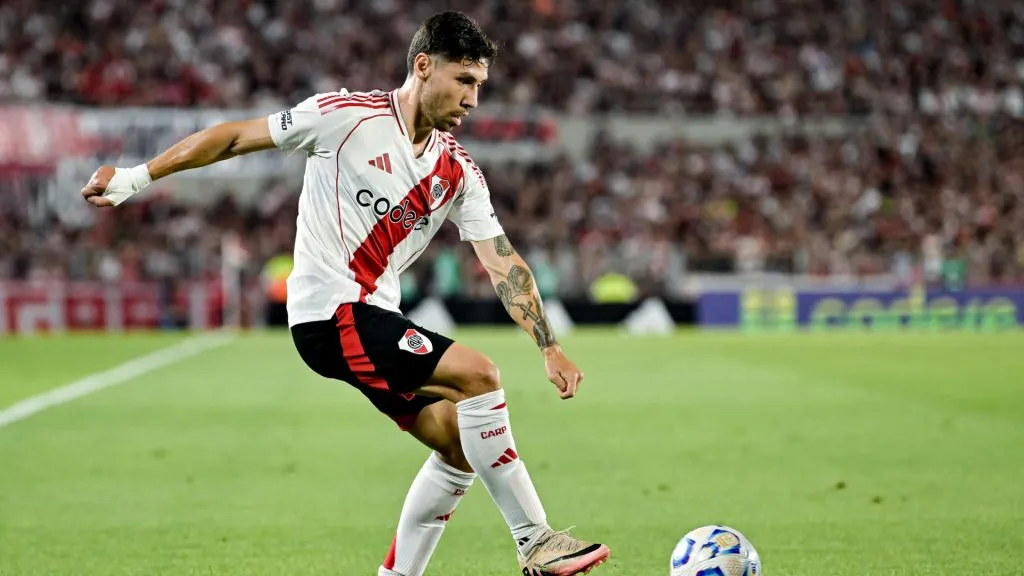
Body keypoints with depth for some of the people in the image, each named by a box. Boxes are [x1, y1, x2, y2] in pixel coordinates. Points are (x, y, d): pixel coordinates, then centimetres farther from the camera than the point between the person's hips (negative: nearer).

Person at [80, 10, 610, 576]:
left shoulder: (458, 171, 7)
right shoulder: (346, 115, -10)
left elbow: (502, 260, 5)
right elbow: (237, 137, -3)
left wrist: (550, 349, -3)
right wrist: (138, 176, -3)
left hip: (375, 319, 8)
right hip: (328, 312, -8)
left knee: (460, 447, 1)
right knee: (476, 374, -20)